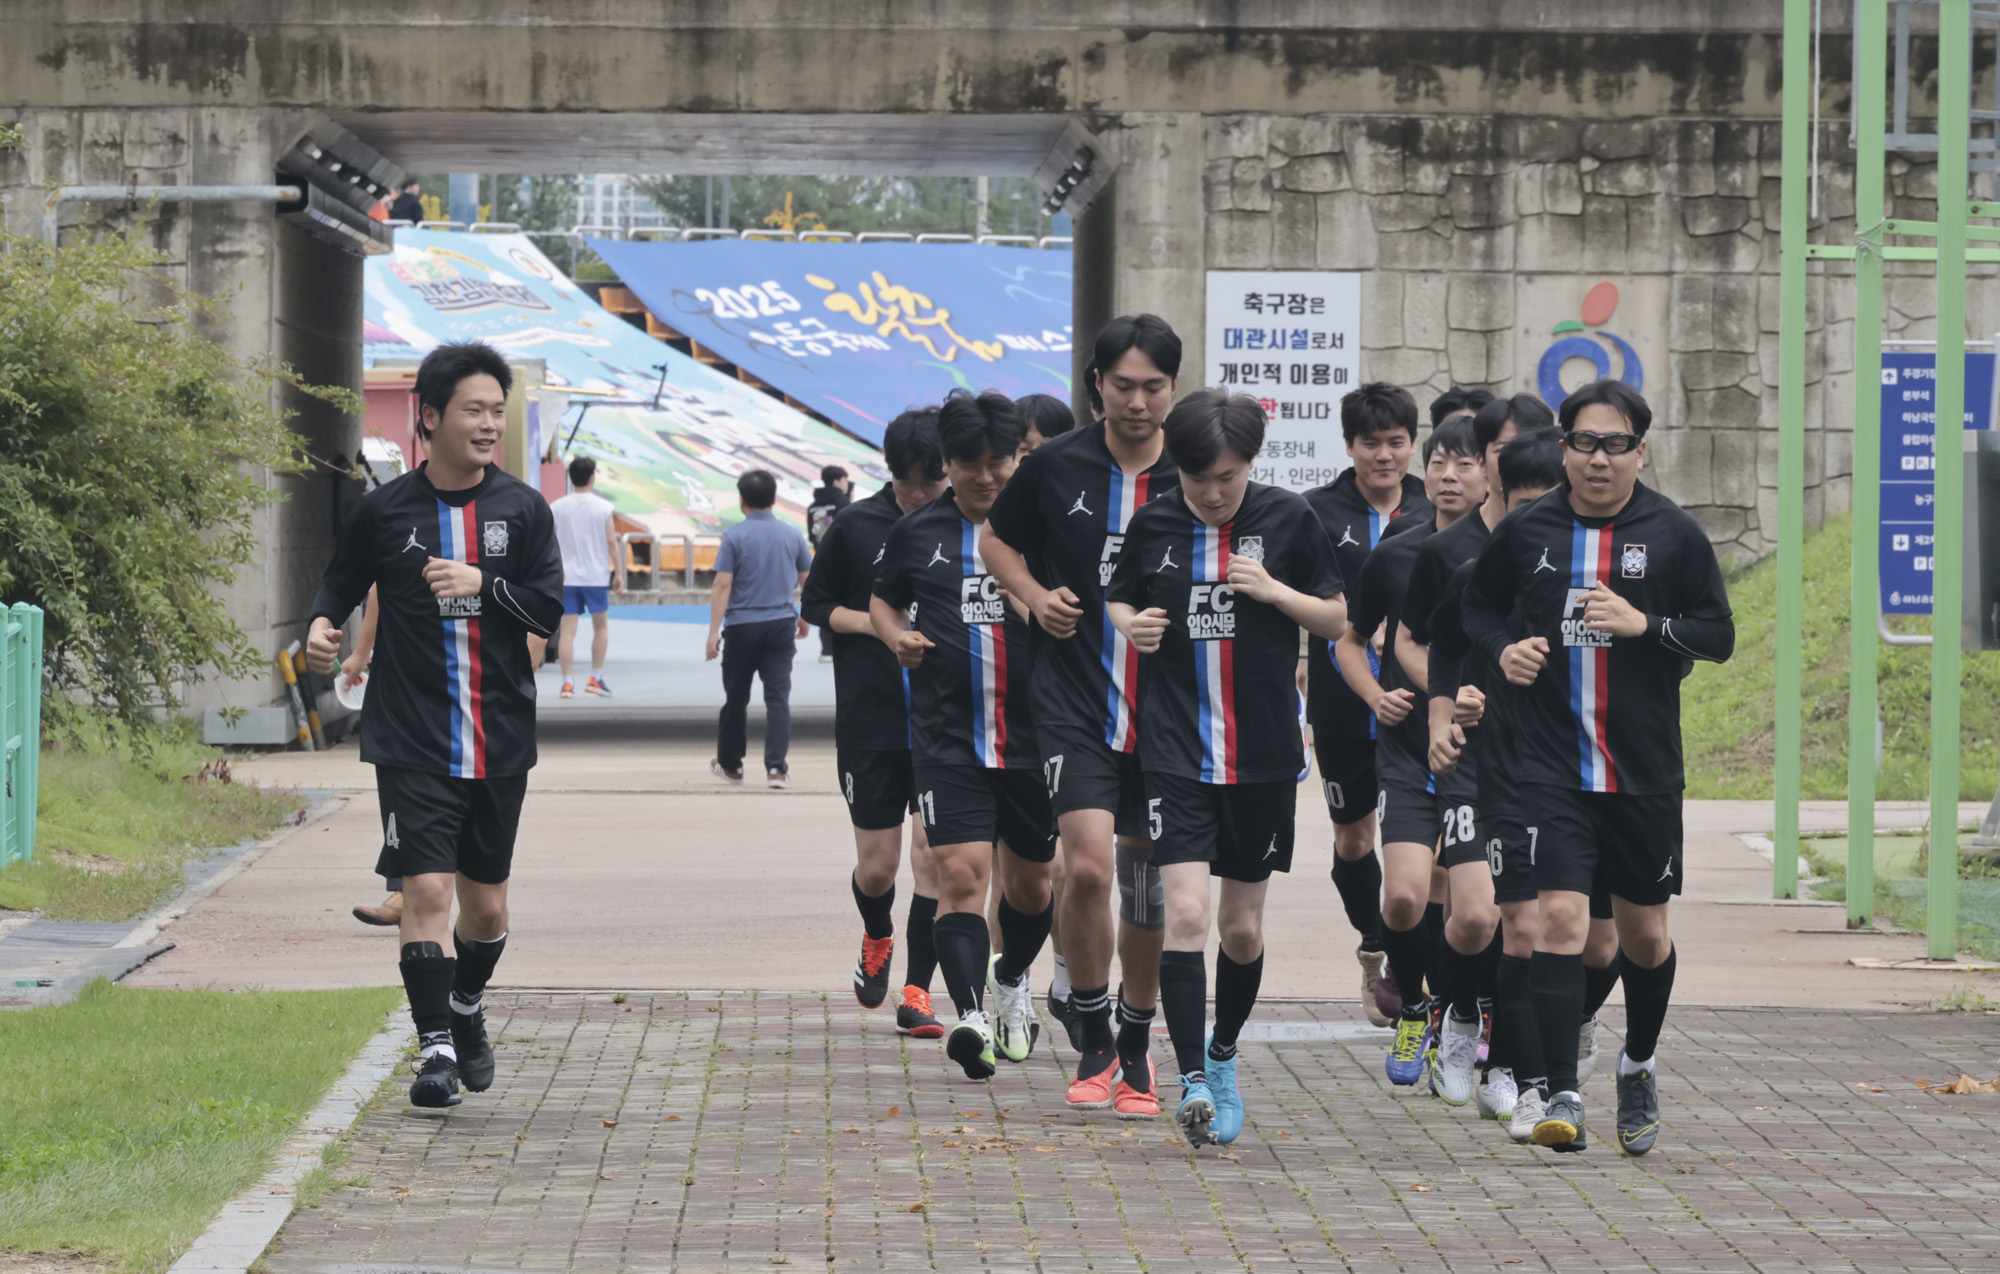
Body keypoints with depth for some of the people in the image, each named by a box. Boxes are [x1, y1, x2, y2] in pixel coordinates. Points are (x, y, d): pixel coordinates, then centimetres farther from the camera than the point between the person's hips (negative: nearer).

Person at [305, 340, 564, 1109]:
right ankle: (436, 1048, -9)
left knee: (486, 902, 12)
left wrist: (482, 583, -16)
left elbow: (549, 609, -1)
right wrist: (322, 626, -7)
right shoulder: (386, 511, 0)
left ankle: (466, 1008, 38)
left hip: (500, 742, 2)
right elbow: (343, 580, 13)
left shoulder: (522, 510, 3)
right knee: (426, 888, -13)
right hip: (412, 744, -2)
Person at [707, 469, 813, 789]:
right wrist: (805, 617, 27)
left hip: (742, 626, -2)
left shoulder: (735, 536, -7)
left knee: (736, 698, 12)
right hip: (781, 625, 2)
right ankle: (776, 767, -10)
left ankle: (730, 764, 25)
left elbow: (722, 585, -12)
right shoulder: (792, 535, 3)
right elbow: (808, 580, 11)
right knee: (778, 696, 0)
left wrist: (714, 631, -11)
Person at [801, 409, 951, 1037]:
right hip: (870, 721, 0)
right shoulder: (855, 526, 0)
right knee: (877, 866, 5)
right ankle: (877, 939, 38)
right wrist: (874, 623, -8)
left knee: (934, 855, -8)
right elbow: (815, 604, 8)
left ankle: (916, 993, 1)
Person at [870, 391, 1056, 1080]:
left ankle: (1013, 979, 43)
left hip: (1036, 737, 0)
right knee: (960, 872, -17)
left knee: (1030, 881, 14)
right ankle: (971, 1013, -26)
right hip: (946, 738, 0)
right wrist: (896, 635, 2)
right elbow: (883, 600, 23)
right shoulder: (917, 532, 6)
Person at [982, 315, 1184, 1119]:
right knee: (1088, 866, -17)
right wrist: (1035, 596, -1)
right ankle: (1093, 1045, 0)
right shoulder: (1056, 467, 0)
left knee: (1148, 893, 7)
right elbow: (997, 540, 16)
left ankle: (1136, 1052, 26)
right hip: (1075, 703, -1)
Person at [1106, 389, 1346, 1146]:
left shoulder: (1287, 520, -1)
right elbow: (1118, 601, 16)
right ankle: (1192, 1081, -15)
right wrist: (1131, 624, -7)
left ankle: (1223, 1058, 32)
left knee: (1242, 926, 10)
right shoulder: (1153, 525, 1)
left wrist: (1276, 591, -12)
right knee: (1185, 912, -15)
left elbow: (1338, 621, 6)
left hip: (1265, 754, 1)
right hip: (1176, 750, -1)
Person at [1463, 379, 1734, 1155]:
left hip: (1646, 771, 1)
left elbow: (1719, 636, 1)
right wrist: (1502, 648, -4)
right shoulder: (1527, 531, 2)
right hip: (1552, 769, -1)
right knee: (1559, 918, -14)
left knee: (1644, 933, 13)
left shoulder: (1674, 533, 0)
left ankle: (1638, 1068, 38)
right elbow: (1478, 604, 17)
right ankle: (1562, 1095, -13)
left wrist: (1644, 624, -15)